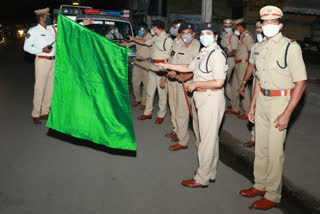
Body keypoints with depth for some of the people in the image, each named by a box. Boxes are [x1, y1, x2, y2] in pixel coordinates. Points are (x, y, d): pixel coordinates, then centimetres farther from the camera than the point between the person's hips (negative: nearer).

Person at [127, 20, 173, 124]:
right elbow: (145, 42, 30)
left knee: (162, 92, 0)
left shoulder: (168, 39, -12)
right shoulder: (155, 38, 13)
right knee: (150, 90, 13)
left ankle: (161, 115, 12)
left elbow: (171, 55, -15)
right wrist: (133, 39, 35)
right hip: (152, 66, 8)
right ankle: (148, 113, 24)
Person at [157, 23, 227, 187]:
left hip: (211, 98, -10)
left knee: (208, 138, -2)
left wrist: (195, 84, -14)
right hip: (204, 98, 10)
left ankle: (202, 178, 9)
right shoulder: (203, 52, 15)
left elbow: (219, 82, -23)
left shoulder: (217, 54, -15)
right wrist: (168, 66, 23)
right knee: (211, 137, 18)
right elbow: (189, 67, 26)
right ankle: (211, 173, 32)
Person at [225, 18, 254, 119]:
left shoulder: (247, 36, -13)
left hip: (243, 64, -10)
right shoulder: (242, 36, 18)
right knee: (235, 86, 15)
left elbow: (251, 52, -20)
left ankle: (248, 112, -2)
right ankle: (235, 109, 28)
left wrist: (248, 67, -22)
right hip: (238, 64, 10)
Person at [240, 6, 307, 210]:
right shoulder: (260, 47, 9)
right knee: (260, 147, 15)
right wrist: (253, 105, 15)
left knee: (275, 151, 0)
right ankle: (260, 185, 33)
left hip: (280, 100, -7)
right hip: (262, 99, 7)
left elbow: (301, 82, -14)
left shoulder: (291, 47, -13)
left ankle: (273, 195, 17)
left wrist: (287, 113, -19)